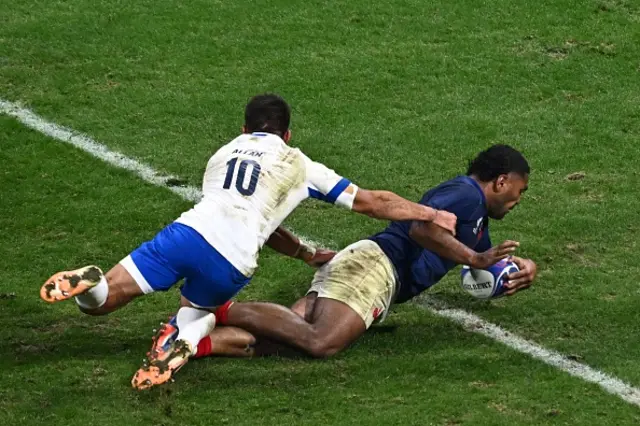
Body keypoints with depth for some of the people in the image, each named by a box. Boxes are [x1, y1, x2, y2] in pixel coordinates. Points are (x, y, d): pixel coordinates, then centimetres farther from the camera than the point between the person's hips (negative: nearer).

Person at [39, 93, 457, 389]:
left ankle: (89, 283, -32)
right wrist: (432, 215, 37)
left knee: (100, 302, 5)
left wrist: (309, 254, 51)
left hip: (187, 231, 2)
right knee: (198, 313, 26)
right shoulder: (299, 167, 22)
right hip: (230, 264, -2)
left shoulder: (224, 154, 33)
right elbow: (371, 202, 26)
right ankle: (187, 343, -10)